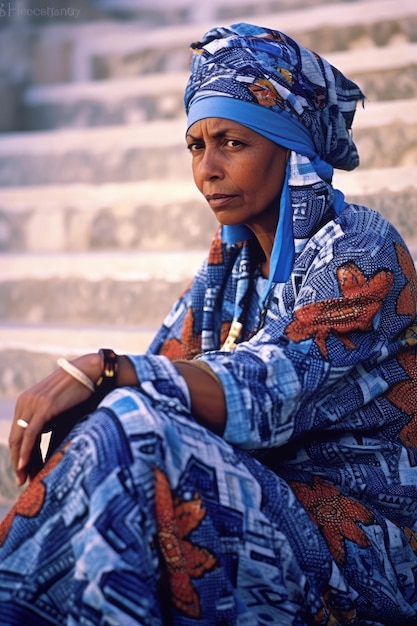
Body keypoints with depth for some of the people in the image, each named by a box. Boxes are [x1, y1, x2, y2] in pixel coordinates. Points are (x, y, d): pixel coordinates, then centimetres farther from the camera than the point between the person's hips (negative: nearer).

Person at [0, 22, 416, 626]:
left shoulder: (361, 249, -10)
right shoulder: (233, 257, 13)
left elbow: (268, 393, -23)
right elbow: (166, 367, 1)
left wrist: (105, 370, -32)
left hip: (367, 547, -6)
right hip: (269, 503, 6)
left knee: (131, 429, -26)